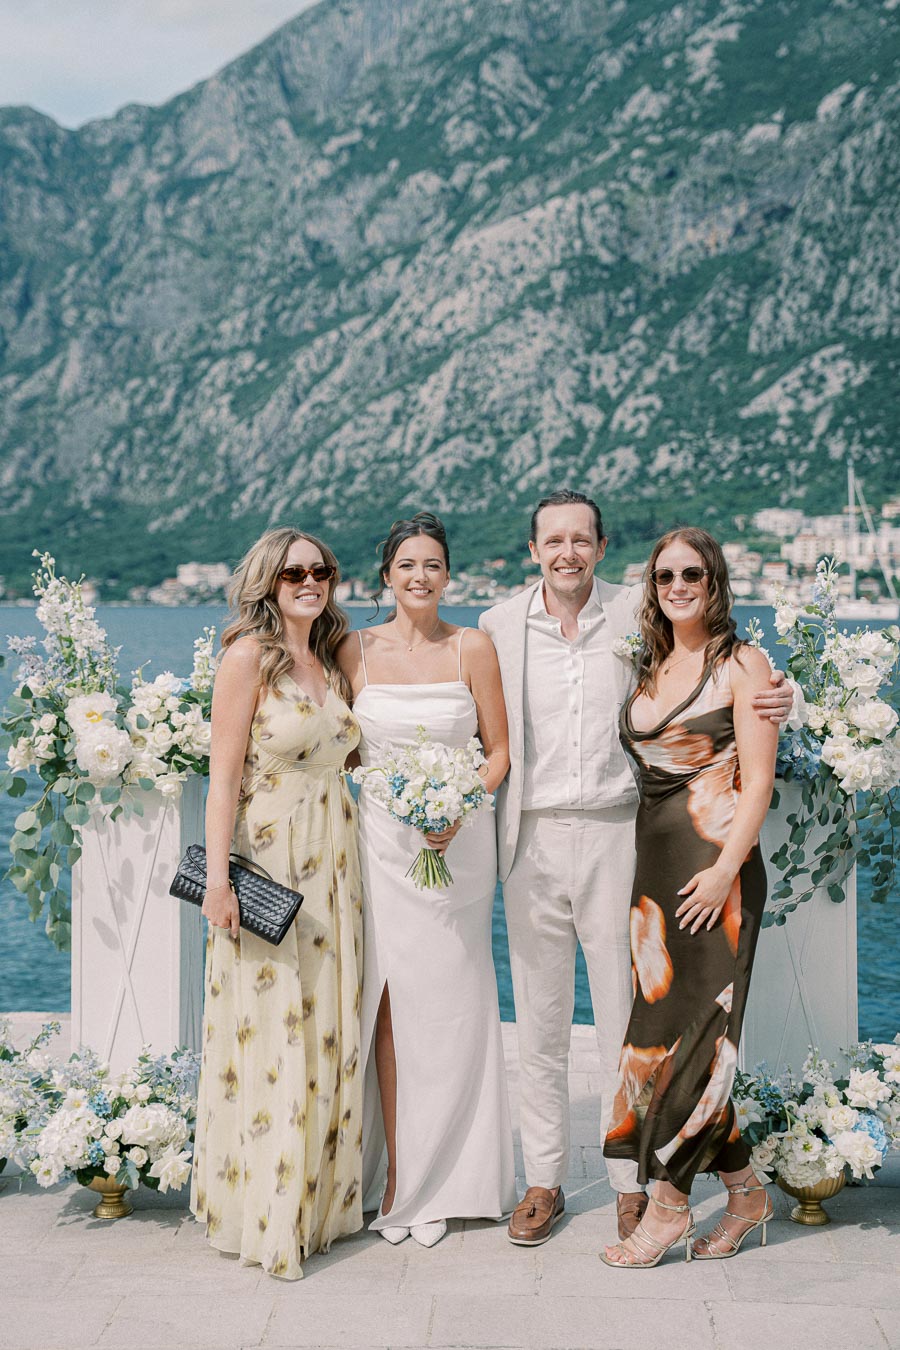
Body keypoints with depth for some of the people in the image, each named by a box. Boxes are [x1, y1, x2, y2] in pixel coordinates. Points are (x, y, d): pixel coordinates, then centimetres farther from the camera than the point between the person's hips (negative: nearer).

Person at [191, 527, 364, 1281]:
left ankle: (322, 1198, 24)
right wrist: (218, 875, -19)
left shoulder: (331, 661, 12)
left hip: (332, 863, 7)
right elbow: (224, 774, -13)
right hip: (268, 859, -7)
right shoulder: (249, 656, -8)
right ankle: (267, 1214, 10)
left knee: (329, 1029, 11)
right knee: (269, 1033, -2)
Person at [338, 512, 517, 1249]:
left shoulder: (473, 648, 0)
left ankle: (443, 1183, 16)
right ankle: (396, 1176, 11)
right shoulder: (358, 649, 4)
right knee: (388, 1005, 0)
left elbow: (499, 750, 2)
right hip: (381, 838, 1)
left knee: (448, 1005, 3)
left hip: (457, 842, -1)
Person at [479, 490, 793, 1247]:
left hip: (614, 835, -1)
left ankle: (632, 1181, 18)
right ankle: (544, 1182, 21)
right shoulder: (500, 625, 3)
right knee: (540, 1019, 9)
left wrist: (771, 704, -13)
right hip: (533, 841, 1)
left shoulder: (637, 615, 0)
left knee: (625, 1018, 4)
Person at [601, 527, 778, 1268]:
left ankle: (669, 1202, 4)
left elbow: (758, 779, -9)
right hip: (655, 862, 7)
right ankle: (746, 1191, 19)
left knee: (690, 1025, -5)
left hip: (716, 865, -6)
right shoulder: (650, 668, 15)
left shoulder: (741, 664, -3)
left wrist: (726, 867, -17)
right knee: (664, 1022, 6)